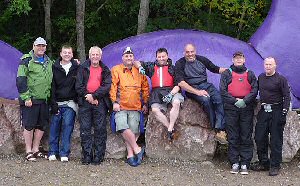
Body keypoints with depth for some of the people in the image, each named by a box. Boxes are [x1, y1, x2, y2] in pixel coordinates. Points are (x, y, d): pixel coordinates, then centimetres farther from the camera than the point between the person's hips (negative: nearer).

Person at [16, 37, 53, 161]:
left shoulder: (49, 62, 14)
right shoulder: (27, 60, -5)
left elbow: (51, 80, 27)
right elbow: (20, 80, -10)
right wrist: (26, 97, -14)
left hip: (44, 100, 6)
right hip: (30, 100, -6)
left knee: (41, 125, 9)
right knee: (29, 125, -1)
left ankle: (35, 149, 21)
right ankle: (29, 151, 7)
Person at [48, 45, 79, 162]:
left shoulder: (76, 68, 5)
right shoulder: (55, 68, 4)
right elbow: (52, 87, 2)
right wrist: (53, 103, -5)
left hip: (70, 104, -1)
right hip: (57, 103, 1)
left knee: (67, 128, -4)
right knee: (54, 128, 2)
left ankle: (64, 153, 1)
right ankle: (52, 152, 11)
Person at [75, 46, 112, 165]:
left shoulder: (105, 70, 12)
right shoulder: (83, 68, 13)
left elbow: (106, 86, -1)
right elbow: (78, 86, 5)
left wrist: (94, 95, -11)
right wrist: (88, 96, -7)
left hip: (100, 102, 0)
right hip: (85, 102, 0)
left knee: (100, 130, -3)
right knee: (85, 130, -2)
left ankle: (98, 156, 1)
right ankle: (87, 156, 2)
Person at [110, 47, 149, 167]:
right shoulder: (116, 70, 7)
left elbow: (145, 88, 19)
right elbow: (112, 86, 2)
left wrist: (145, 103, 13)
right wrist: (114, 102, -7)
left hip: (135, 107, 2)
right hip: (121, 107, -2)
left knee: (133, 131, -5)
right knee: (123, 127, -21)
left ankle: (130, 155, 2)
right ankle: (137, 149, -9)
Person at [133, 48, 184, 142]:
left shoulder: (172, 68, 13)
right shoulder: (151, 66, 21)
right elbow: (136, 63, 26)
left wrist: (171, 94, -15)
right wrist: (140, 67, 2)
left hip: (171, 90, -2)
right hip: (157, 92, 2)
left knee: (176, 103, -35)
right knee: (155, 109, -28)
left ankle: (170, 129, -32)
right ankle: (171, 129, -22)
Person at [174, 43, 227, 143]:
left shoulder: (202, 59, 11)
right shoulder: (180, 64, -1)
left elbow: (216, 69, 21)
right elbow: (180, 83, -11)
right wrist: (197, 92, -20)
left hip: (206, 85, 4)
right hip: (191, 89, -4)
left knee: (219, 99, -26)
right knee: (205, 99, -35)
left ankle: (220, 131, -33)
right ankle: (215, 127, -25)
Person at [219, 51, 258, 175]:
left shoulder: (250, 74, 14)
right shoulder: (226, 74, 10)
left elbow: (254, 90, 4)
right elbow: (223, 91, 0)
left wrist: (245, 101, -11)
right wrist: (235, 101, -11)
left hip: (247, 108, 1)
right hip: (231, 109, -1)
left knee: (246, 137, 0)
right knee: (233, 138, 0)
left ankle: (245, 164, 3)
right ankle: (234, 163, 6)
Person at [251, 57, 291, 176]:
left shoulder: (281, 79, -5)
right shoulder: (260, 77, 12)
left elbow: (287, 97, -7)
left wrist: (284, 113, -14)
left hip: (276, 111, -6)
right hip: (264, 111, 6)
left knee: (276, 140, -1)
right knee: (259, 138, 6)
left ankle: (275, 166, 6)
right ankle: (264, 163, 20)